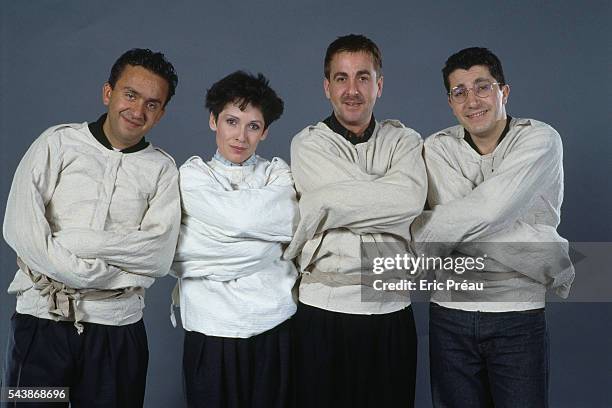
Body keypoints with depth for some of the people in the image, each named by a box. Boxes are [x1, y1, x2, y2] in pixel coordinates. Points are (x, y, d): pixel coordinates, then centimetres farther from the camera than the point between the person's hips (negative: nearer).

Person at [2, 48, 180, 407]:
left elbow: (159, 256, -9)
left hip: (117, 326, 1)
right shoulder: (59, 143, 1)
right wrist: (94, 272, -17)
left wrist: (71, 239, -14)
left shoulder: (162, 169, 3)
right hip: (41, 317, 0)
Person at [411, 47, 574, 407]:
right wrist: (551, 263, -16)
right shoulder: (438, 148, 0)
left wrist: (418, 235, -16)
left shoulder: (540, 139, -7)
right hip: (451, 314, 2)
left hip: (519, 316, -2)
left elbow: (489, 209, -23)